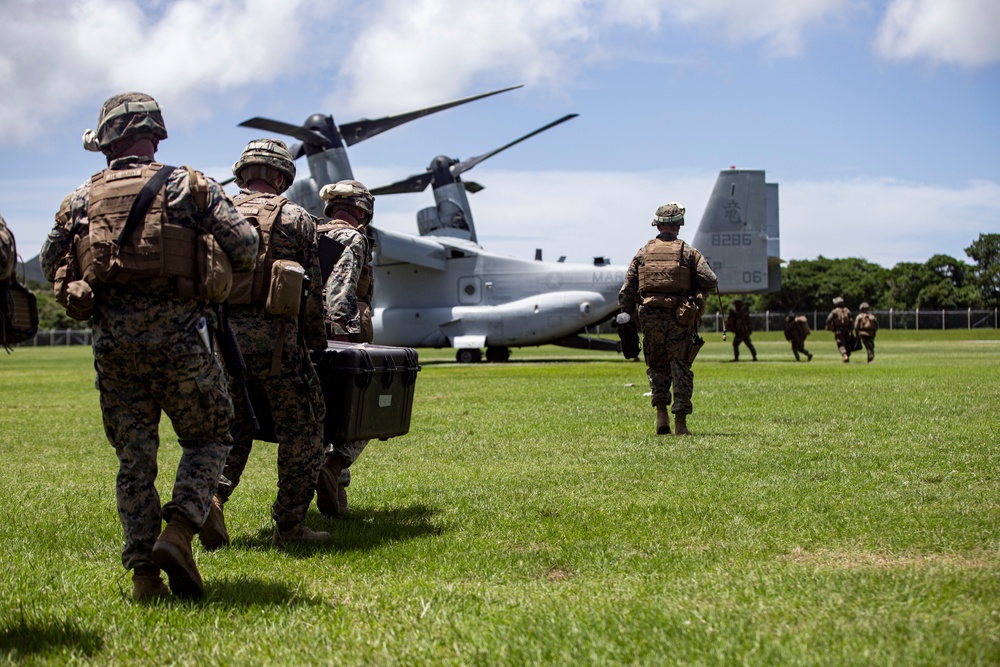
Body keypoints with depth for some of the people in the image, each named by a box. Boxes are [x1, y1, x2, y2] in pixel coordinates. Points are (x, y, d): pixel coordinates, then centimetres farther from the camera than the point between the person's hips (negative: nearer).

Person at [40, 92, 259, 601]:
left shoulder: (81, 199, 8)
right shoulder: (188, 185, 1)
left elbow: (50, 267, 18)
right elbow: (244, 245, -5)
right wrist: (219, 276, 15)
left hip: (113, 339, 3)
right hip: (179, 334, -2)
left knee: (133, 455, 10)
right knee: (207, 438, 12)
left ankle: (143, 570, 5)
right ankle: (178, 530, -9)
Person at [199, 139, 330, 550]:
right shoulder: (295, 218, 6)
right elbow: (313, 290, 4)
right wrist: (317, 344, 13)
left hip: (221, 331, 4)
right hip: (273, 332, -4)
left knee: (232, 424, 17)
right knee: (301, 425, 8)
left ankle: (212, 494, -8)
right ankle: (289, 526, 7)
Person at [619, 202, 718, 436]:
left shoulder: (643, 253, 9)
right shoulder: (688, 252, 3)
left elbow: (626, 292, 6)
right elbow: (711, 281, -6)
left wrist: (630, 320, 14)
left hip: (650, 317, 2)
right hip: (680, 318, -2)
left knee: (657, 366, 17)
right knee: (681, 368, 4)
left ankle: (661, 414, 5)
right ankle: (680, 422, 1)